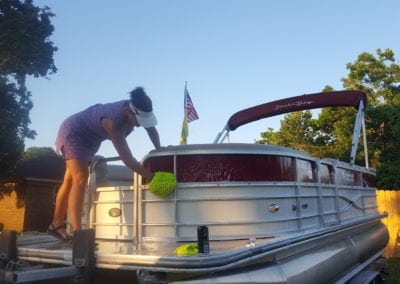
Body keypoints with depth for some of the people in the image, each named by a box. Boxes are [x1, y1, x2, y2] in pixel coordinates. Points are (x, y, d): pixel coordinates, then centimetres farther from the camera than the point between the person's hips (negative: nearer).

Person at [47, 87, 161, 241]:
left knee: (70, 181, 14)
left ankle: (56, 224, 25)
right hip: (73, 132, -8)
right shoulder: (113, 121, -42)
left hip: (90, 137, 8)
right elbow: (127, 159, -43)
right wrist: (150, 176, -37)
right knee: (80, 179, -22)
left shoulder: (136, 111, -20)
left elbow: (152, 130, 0)